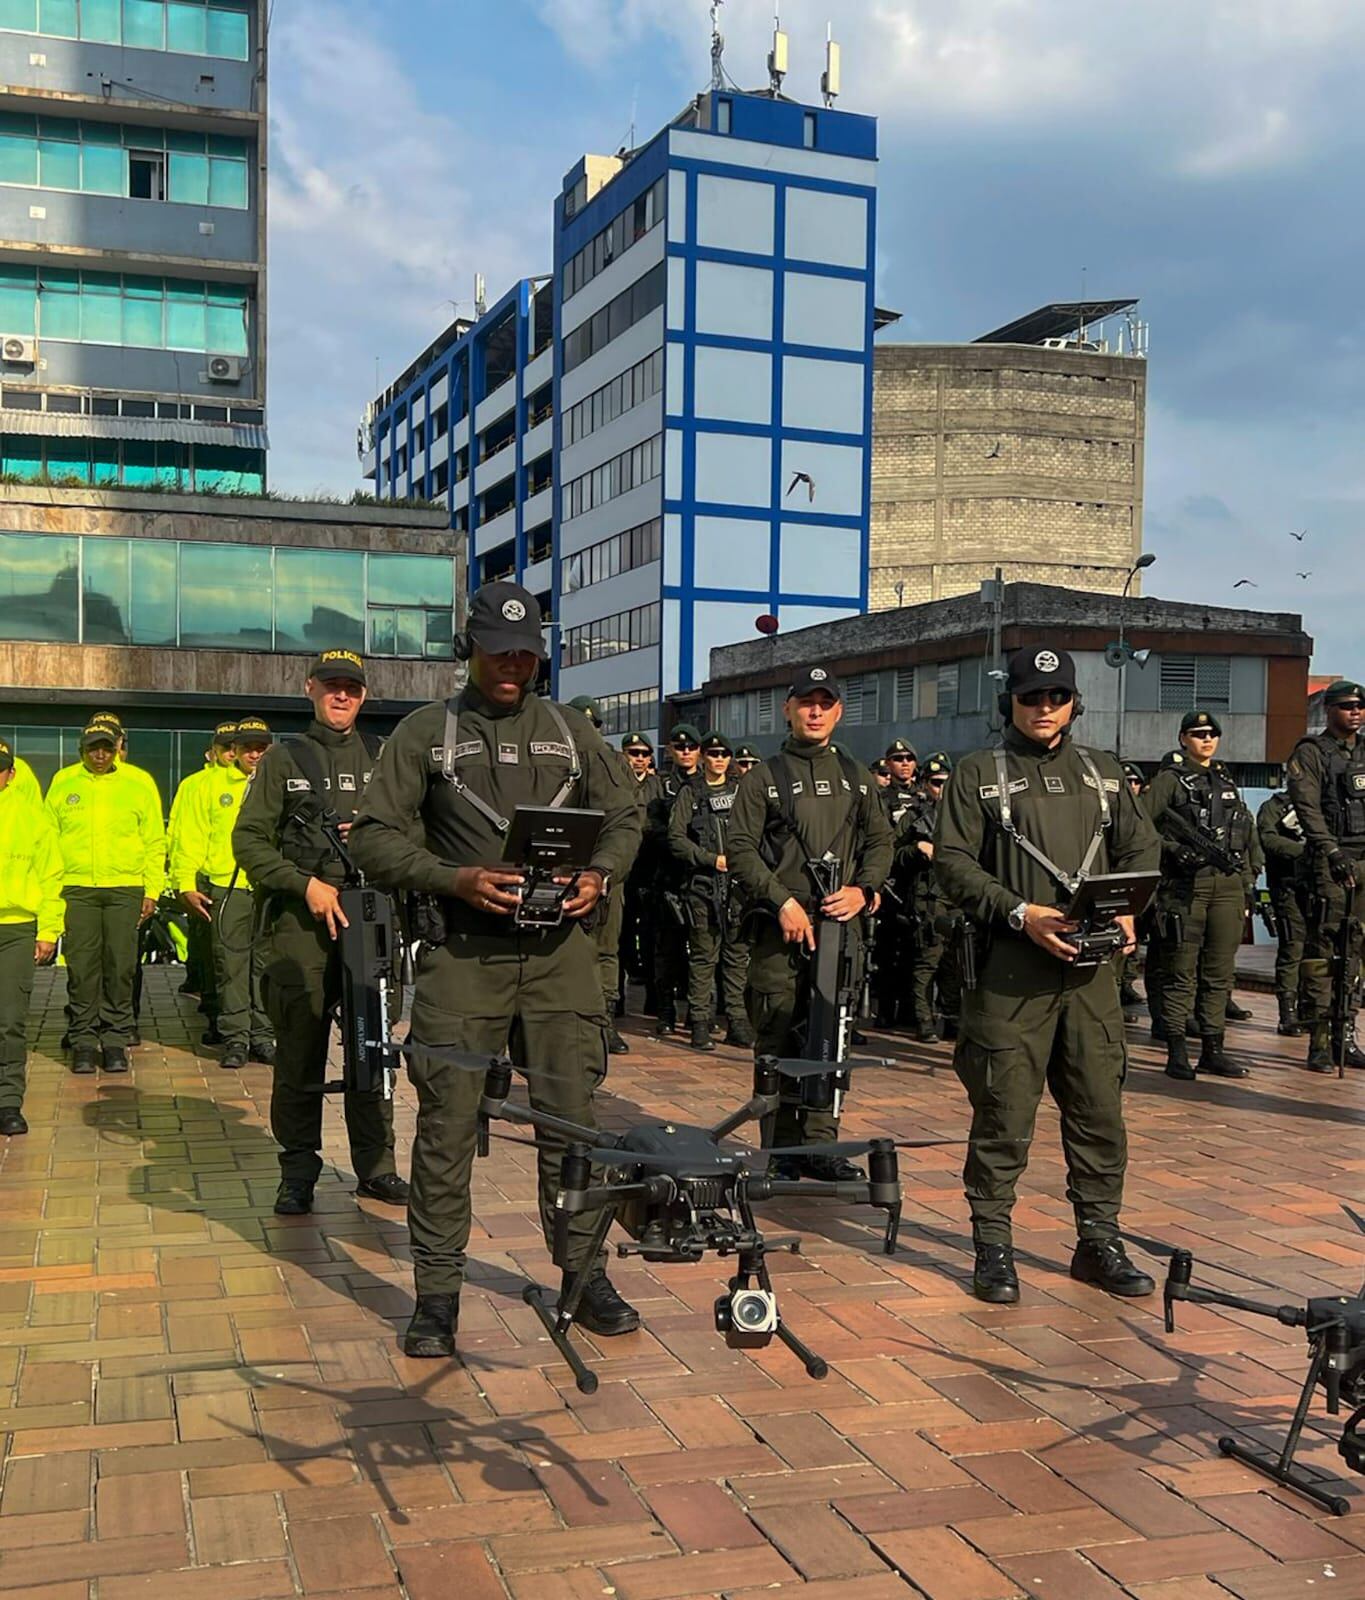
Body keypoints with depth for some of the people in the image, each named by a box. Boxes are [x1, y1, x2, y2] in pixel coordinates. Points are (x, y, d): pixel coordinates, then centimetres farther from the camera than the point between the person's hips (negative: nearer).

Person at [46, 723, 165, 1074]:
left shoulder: (139, 783, 7)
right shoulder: (63, 782, 9)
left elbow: (154, 841, 9)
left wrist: (152, 890, 3)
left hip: (125, 887, 0)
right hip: (76, 888, 0)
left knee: (121, 966, 0)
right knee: (82, 967, 0)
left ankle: (115, 1040, 9)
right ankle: (84, 1041, 9)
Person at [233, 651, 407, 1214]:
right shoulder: (284, 758, 9)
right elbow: (248, 839, 2)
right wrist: (306, 884, -9)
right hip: (301, 919, -2)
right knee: (300, 1051, 0)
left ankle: (376, 1165, 16)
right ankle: (298, 1172, 10)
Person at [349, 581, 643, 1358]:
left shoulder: (572, 730, 13)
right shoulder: (426, 733, 5)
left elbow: (624, 818, 17)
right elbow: (376, 837, 0)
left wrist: (599, 875, -4)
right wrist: (458, 879, -15)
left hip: (559, 949, 2)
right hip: (464, 951, -2)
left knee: (573, 1116, 5)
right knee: (447, 1123, 0)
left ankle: (586, 1273, 19)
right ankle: (438, 1293, 11)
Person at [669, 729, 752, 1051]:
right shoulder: (690, 793, 6)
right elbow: (676, 839, -3)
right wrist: (712, 859, -11)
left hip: (739, 882, 3)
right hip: (702, 883, -3)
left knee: (737, 953, 4)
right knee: (703, 955, -1)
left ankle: (737, 1022, 10)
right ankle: (700, 1024, 3)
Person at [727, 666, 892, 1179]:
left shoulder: (856, 778, 18)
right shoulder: (764, 777, 7)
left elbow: (880, 840, 18)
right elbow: (740, 849, -1)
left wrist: (863, 890, -2)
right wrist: (783, 902, -12)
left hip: (841, 924, 3)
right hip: (778, 926, -3)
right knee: (778, 1040, -2)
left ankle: (819, 1143, 8)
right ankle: (781, 1148, 5)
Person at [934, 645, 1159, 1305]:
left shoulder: (1103, 773, 18)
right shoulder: (978, 774, 4)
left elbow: (1141, 847, 18)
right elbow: (953, 861, -4)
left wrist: (1127, 909, -2)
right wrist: (1021, 914, -15)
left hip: (1092, 968, 4)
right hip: (1010, 968, -4)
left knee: (1099, 1109, 8)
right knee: (1004, 1112, -1)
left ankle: (1099, 1241, 20)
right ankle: (993, 1247, 10)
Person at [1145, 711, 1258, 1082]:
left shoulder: (1227, 781, 18)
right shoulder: (1170, 779, 1)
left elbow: (1246, 839, 22)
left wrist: (1247, 885, 16)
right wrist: (1173, 849, -18)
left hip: (1228, 885, 6)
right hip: (1186, 885, -6)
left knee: (1220, 972, 8)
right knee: (1182, 971, -4)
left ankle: (1213, 1049, 14)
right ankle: (1177, 1052, 0)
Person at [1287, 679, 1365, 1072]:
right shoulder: (1311, 752, -2)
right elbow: (1308, 807, -12)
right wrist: (1331, 850, -21)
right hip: (1330, 860, -6)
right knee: (1323, 947, -8)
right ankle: (1320, 1040, -6)